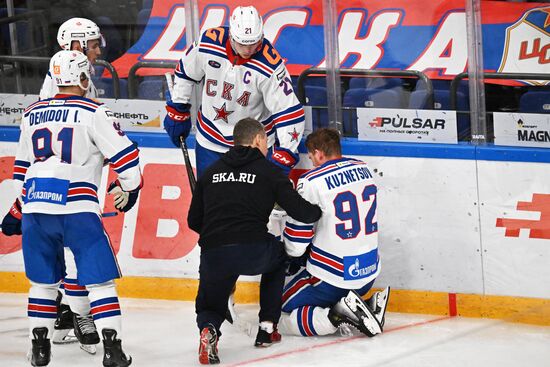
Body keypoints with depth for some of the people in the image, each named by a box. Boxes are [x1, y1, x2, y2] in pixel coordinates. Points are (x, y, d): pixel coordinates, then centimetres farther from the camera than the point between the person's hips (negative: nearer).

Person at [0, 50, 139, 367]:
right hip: (77, 207, -5)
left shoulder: (33, 114, 16)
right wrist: (129, 189, 13)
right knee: (99, 278, 0)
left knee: (44, 279, 18)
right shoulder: (93, 113, -1)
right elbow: (124, 153, -4)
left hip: (35, 209, 5)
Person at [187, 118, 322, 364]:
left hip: (213, 255, 2)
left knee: (209, 306, 23)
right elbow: (300, 212, 3)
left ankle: (208, 329, -15)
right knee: (277, 256, 33)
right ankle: (267, 328, 27)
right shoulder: (268, 171, 8)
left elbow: (194, 221, 19)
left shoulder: (211, 172, 19)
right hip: (253, 250, -2)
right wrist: (320, 210, 26)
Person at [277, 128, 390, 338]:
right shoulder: (364, 170, 5)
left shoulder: (311, 182, -17)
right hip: (368, 272, 7)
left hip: (331, 277, -7)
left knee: (281, 318, 3)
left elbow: (296, 238, -12)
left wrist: (292, 256, 12)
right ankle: (364, 308, 6)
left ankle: (338, 315, -15)